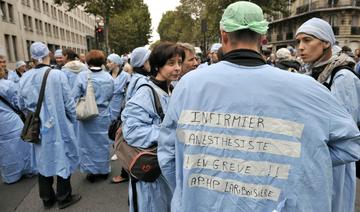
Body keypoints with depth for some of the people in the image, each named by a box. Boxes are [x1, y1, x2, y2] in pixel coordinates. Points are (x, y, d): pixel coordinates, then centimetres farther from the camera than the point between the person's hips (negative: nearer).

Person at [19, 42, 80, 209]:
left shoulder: (25, 78, -4)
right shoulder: (57, 75, -17)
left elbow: (23, 104, 7)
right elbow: (68, 102, -12)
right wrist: (72, 119, 5)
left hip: (38, 127, 4)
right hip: (59, 126, -4)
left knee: (43, 160, 17)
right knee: (62, 159, 11)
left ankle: (47, 199, 33)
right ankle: (63, 198, 24)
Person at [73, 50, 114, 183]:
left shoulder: (82, 76, -15)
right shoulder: (109, 77, -8)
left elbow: (75, 97, -13)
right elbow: (111, 96, 1)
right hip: (104, 115, 2)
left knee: (88, 143, 13)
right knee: (103, 143, 16)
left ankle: (91, 172, 24)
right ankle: (104, 170, 30)